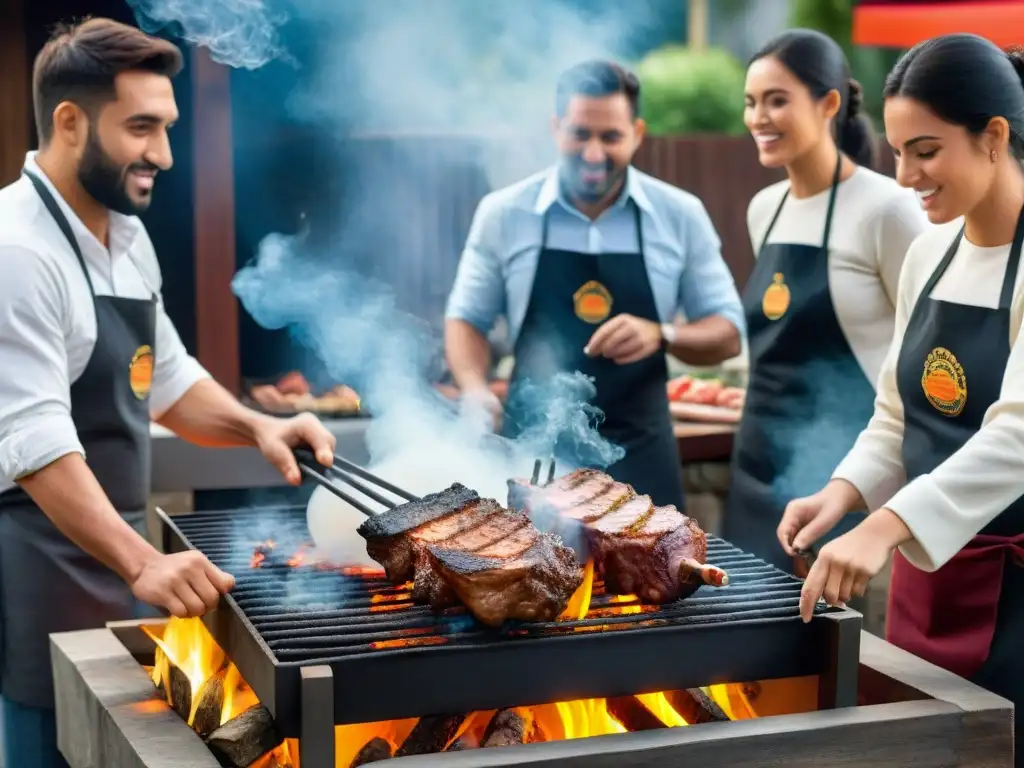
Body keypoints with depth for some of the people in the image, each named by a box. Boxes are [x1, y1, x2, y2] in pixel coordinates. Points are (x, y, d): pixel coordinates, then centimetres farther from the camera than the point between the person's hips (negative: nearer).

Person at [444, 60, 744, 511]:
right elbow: (466, 317, 8)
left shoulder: (681, 216, 0)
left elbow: (727, 333, 3)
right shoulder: (504, 213, -1)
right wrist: (475, 389, -12)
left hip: (638, 455, 1)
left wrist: (662, 334, -18)